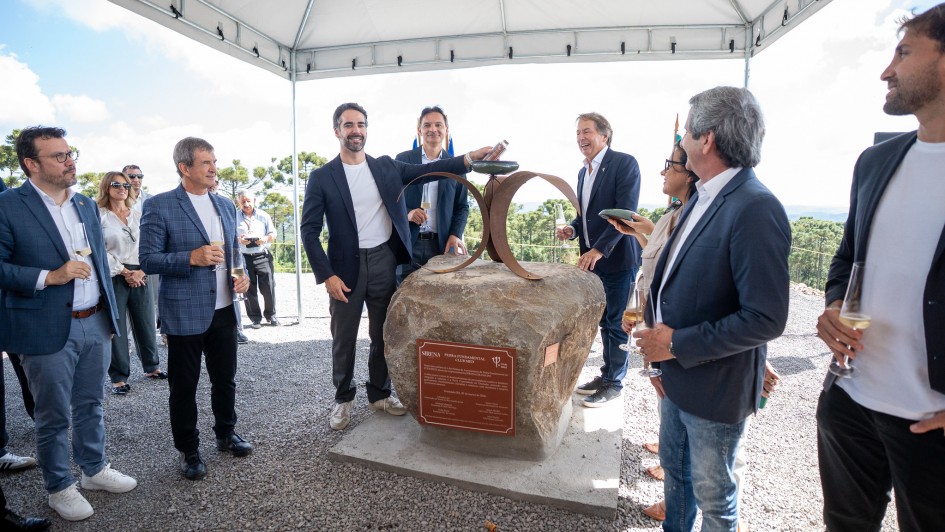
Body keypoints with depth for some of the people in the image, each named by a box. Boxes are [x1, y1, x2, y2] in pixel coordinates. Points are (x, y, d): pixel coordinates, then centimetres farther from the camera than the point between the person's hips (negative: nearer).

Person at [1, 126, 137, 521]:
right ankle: (59, 487, 29)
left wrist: (110, 316, 14)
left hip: (95, 325, 5)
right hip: (48, 331, -5)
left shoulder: (87, 205, 9)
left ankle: (95, 469, 35)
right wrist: (50, 277, -21)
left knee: (90, 405, 18)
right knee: (54, 416, 10)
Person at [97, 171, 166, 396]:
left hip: (139, 276, 4)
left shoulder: (138, 216, 12)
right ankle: (118, 376, 11)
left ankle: (151, 366, 23)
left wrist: (140, 272, -5)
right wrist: (124, 272, -9)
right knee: (116, 327, 1)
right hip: (113, 277, -4)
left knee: (146, 323, 9)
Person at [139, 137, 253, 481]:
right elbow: (148, 260, -9)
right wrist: (191, 258, -23)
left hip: (224, 310, 5)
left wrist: (242, 275, 1)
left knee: (225, 380, 16)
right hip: (184, 314, -5)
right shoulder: (159, 206, -7)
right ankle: (188, 450, 27)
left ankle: (226, 434, 37)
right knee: (184, 387, 9)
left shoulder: (226, 205, 10)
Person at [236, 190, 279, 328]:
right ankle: (255, 318, 14)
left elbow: (273, 235, 8)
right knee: (249, 289, 4)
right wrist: (238, 240, -17)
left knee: (269, 287, 1)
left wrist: (266, 238, -14)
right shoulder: (234, 217, 5)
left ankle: (270, 314, 18)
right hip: (244, 258, 0)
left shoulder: (263, 216, 7)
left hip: (263, 256, 0)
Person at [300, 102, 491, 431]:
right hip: (346, 267, -2)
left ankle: (380, 394, 31)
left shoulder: (386, 166, 5)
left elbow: (428, 170, -4)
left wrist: (470, 158, -16)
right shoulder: (322, 177, -4)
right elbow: (310, 231, -6)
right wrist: (327, 275, -13)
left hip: (384, 263, 3)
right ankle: (343, 398, 30)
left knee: (383, 335, 13)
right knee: (344, 339, 10)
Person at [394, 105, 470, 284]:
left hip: (442, 244, 1)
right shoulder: (403, 159, 6)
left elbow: (462, 206, 10)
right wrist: (407, 213, -14)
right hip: (407, 243, -1)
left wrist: (455, 234, -6)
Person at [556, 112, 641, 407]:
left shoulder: (624, 163, -11)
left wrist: (599, 249, -25)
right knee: (604, 321, 17)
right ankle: (607, 374, 31)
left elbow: (625, 212, -19)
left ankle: (614, 382, 17)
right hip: (592, 258, 8)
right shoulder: (584, 172, 13)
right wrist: (572, 229, 0)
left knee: (616, 322, 3)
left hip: (617, 258, -7)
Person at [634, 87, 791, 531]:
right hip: (676, 374, 8)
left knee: (713, 495, 15)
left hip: (714, 388, -8)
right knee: (673, 469, 26)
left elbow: (766, 319, -26)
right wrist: (660, 337, 8)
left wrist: (679, 344, -21)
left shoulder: (756, 209, -24)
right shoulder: (704, 196, 4)